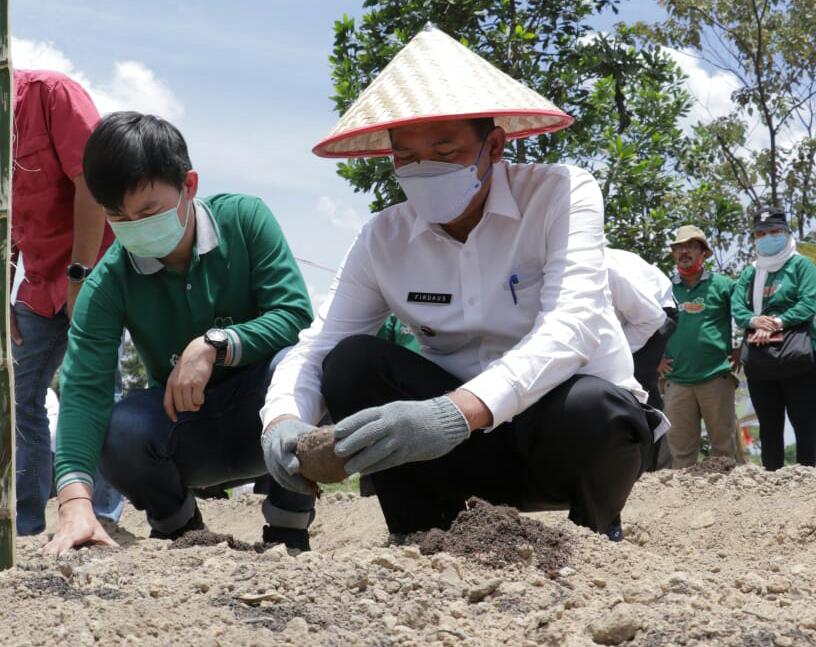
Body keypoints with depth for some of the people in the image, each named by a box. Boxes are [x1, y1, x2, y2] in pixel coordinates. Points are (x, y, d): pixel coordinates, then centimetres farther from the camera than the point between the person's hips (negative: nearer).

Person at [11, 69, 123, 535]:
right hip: (41, 281, 8)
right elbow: (12, 222, 12)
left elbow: (91, 180, -19)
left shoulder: (49, 92, -13)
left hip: (94, 268, -8)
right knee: (20, 397, 7)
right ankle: (25, 523, 14)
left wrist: (81, 275, -19)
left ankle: (100, 518, -5)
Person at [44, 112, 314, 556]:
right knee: (122, 428, -32)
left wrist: (213, 345, -34)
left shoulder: (245, 219, -14)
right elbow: (84, 387, -25)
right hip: (184, 428, 1)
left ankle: (288, 527, -11)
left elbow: (296, 315, -19)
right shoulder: (109, 281, -14)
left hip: (263, 419, -1)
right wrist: (75, 502, -39)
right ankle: (174, 523, 4)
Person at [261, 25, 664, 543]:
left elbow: (572, 325, -31)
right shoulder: (384, 240, -5)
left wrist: (457, 411, -48)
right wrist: (284, 421, -33)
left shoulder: (561, 195, -16)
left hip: (577, 424, -2)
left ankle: (596, 538, -3)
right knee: (353, 363, -19)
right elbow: (315, 349, -8)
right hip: (471, 441, 3)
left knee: (591, 409, -37)